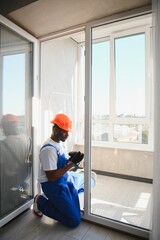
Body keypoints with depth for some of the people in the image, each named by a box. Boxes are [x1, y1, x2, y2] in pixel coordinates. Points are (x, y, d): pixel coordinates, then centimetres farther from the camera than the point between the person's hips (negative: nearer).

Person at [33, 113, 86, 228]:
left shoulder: (59, 143, 0)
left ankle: (56, 201, 18)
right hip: (53, 186, -9)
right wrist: (72, 163, -27)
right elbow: (52, 177, -26)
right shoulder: (48, 149, -28)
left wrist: (71, 159, -9)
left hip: (66, 178, 9)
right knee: (75, 221, -5)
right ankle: (42, 203, 8)